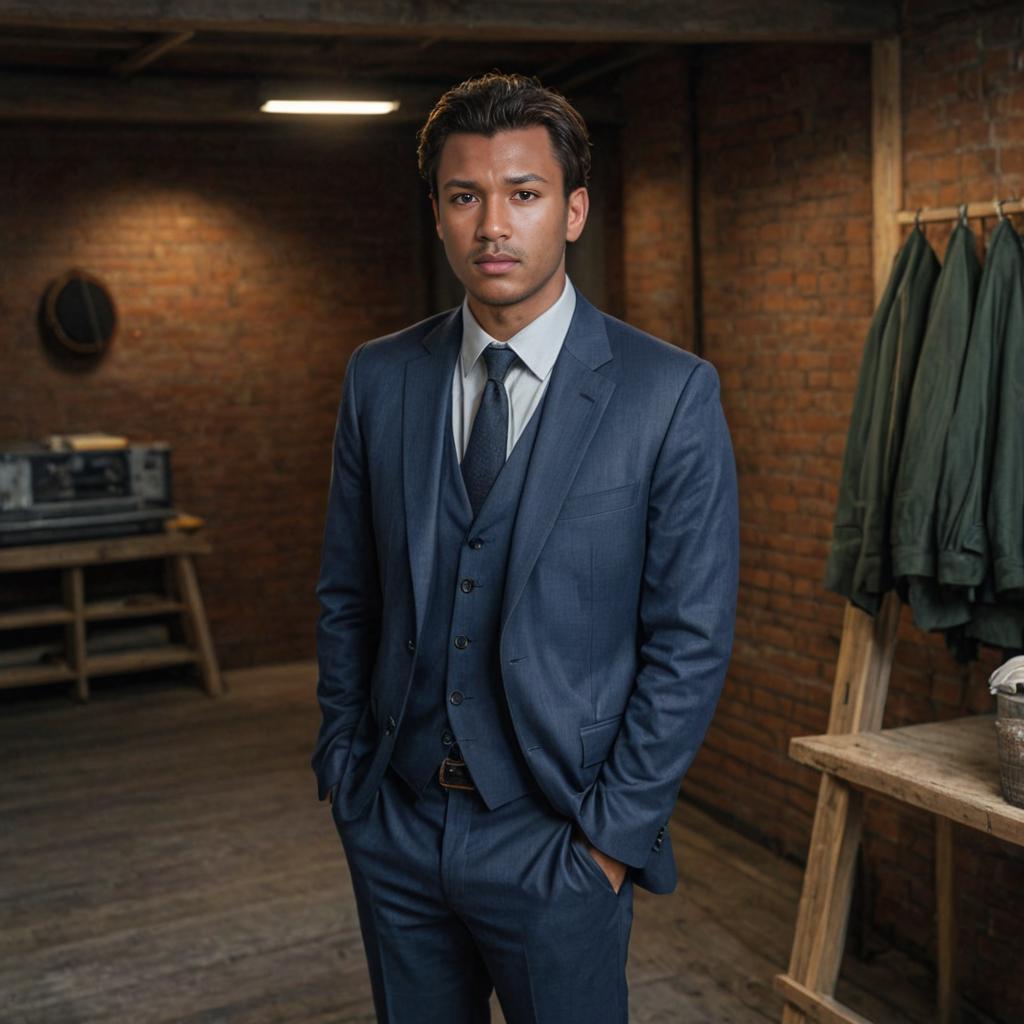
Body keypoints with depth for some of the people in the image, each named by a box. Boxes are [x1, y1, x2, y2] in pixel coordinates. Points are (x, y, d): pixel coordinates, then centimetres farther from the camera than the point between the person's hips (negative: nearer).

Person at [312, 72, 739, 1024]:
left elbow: (691, 641, -9)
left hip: (556, 838, -3)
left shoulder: (670, 393, -10)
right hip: (394, 824, 4)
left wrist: (615, 833, -10)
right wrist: (346, 769, 5)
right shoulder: (379, 378, 2)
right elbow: (346, 597, 9)